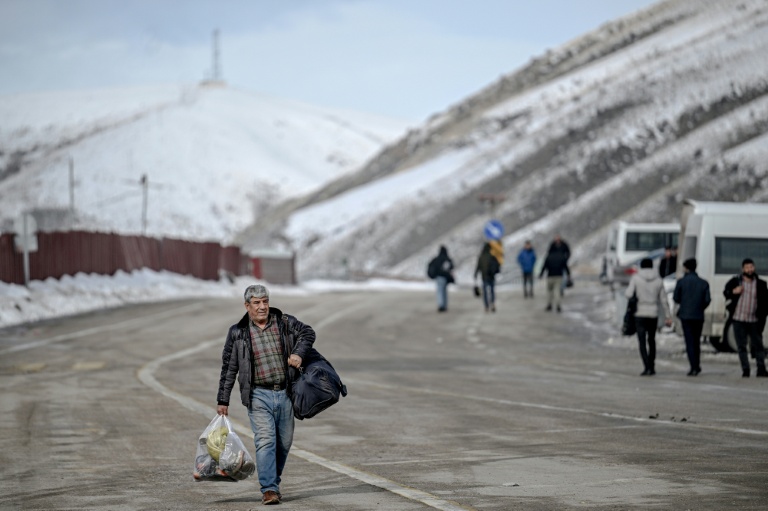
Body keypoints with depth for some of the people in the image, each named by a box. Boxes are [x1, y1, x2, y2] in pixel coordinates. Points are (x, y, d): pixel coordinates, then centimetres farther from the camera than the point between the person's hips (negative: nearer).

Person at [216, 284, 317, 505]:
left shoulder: (284, 323, 8)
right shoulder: (237, 333, 3)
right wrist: (223, 400, 6)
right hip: (259, 396, -3)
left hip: (285, 394, 3)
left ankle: (273, 482, 25)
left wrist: (299, 353, -10)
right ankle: (269, 489, -18)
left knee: (284, 443, 8)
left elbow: (307, 333, 10)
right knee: (265, 440, -15)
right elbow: (228, 368, 6)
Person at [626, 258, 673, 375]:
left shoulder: (636, 278, -4)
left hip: (640, 314, -3)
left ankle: (647, 368, -15)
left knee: (642, 342, -3)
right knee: (651, 340, 19)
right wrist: (668, 316, 9)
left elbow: (629, 294, -11)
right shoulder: (658, 280, 3)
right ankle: (651, 367, 22)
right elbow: (663, 300, 4)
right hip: (653, 314, 3)